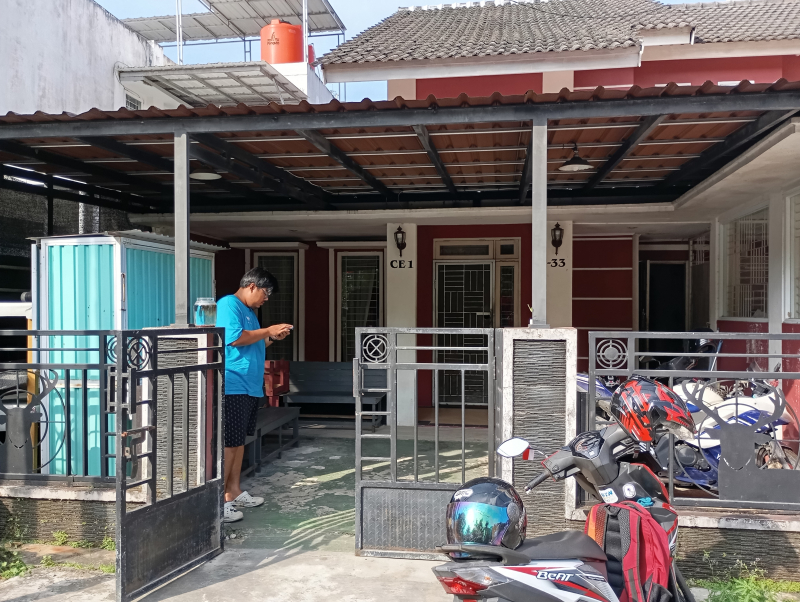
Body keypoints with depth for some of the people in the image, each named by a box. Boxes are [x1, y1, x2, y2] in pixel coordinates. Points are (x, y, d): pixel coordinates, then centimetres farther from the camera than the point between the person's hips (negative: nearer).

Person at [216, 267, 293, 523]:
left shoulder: (248, 311, 20)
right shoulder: (228, 304, -11)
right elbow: (235, 338, -24)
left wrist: (272, 338, 12)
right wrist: (268, 331, -14)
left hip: (250, 387, 10)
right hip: (232, 386, -10)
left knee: (238, 441, 15)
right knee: (228, 443, -7)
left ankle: (234, 493, 25)